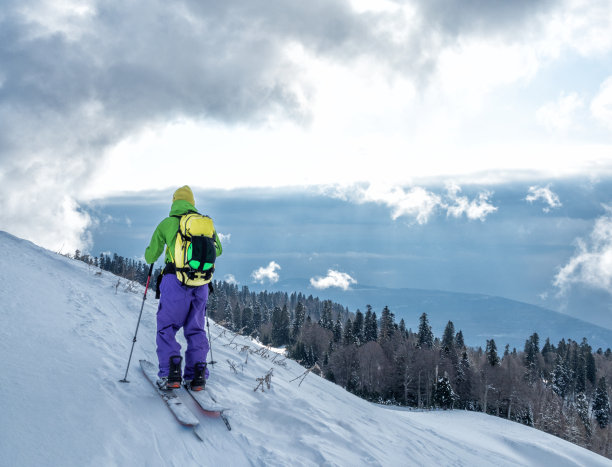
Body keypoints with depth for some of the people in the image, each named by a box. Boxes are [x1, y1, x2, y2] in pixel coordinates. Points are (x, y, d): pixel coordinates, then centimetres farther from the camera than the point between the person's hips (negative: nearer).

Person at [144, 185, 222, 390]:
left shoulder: (167, 223, 4)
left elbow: (150, 256, 9)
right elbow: (217, 250, 25)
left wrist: (151, 257, 33)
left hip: (176, 281, -3)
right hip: (201, 283, 3)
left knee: (166, 328, 8)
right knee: (196, 329, 14)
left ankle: (171, 374, -4)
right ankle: (197, 375, 7)